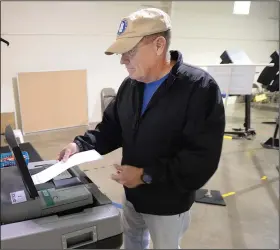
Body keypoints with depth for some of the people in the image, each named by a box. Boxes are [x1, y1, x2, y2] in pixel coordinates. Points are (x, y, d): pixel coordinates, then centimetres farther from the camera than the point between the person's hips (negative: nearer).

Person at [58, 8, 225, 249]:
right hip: (132, 195, 6)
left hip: (168, 204, -5)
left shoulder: (199, 88, -25)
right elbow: (112, 128, 5)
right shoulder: (130, 85, -4)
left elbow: (202, 160, -29)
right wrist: (81, 144, -12)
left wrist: (146, 175, -30)